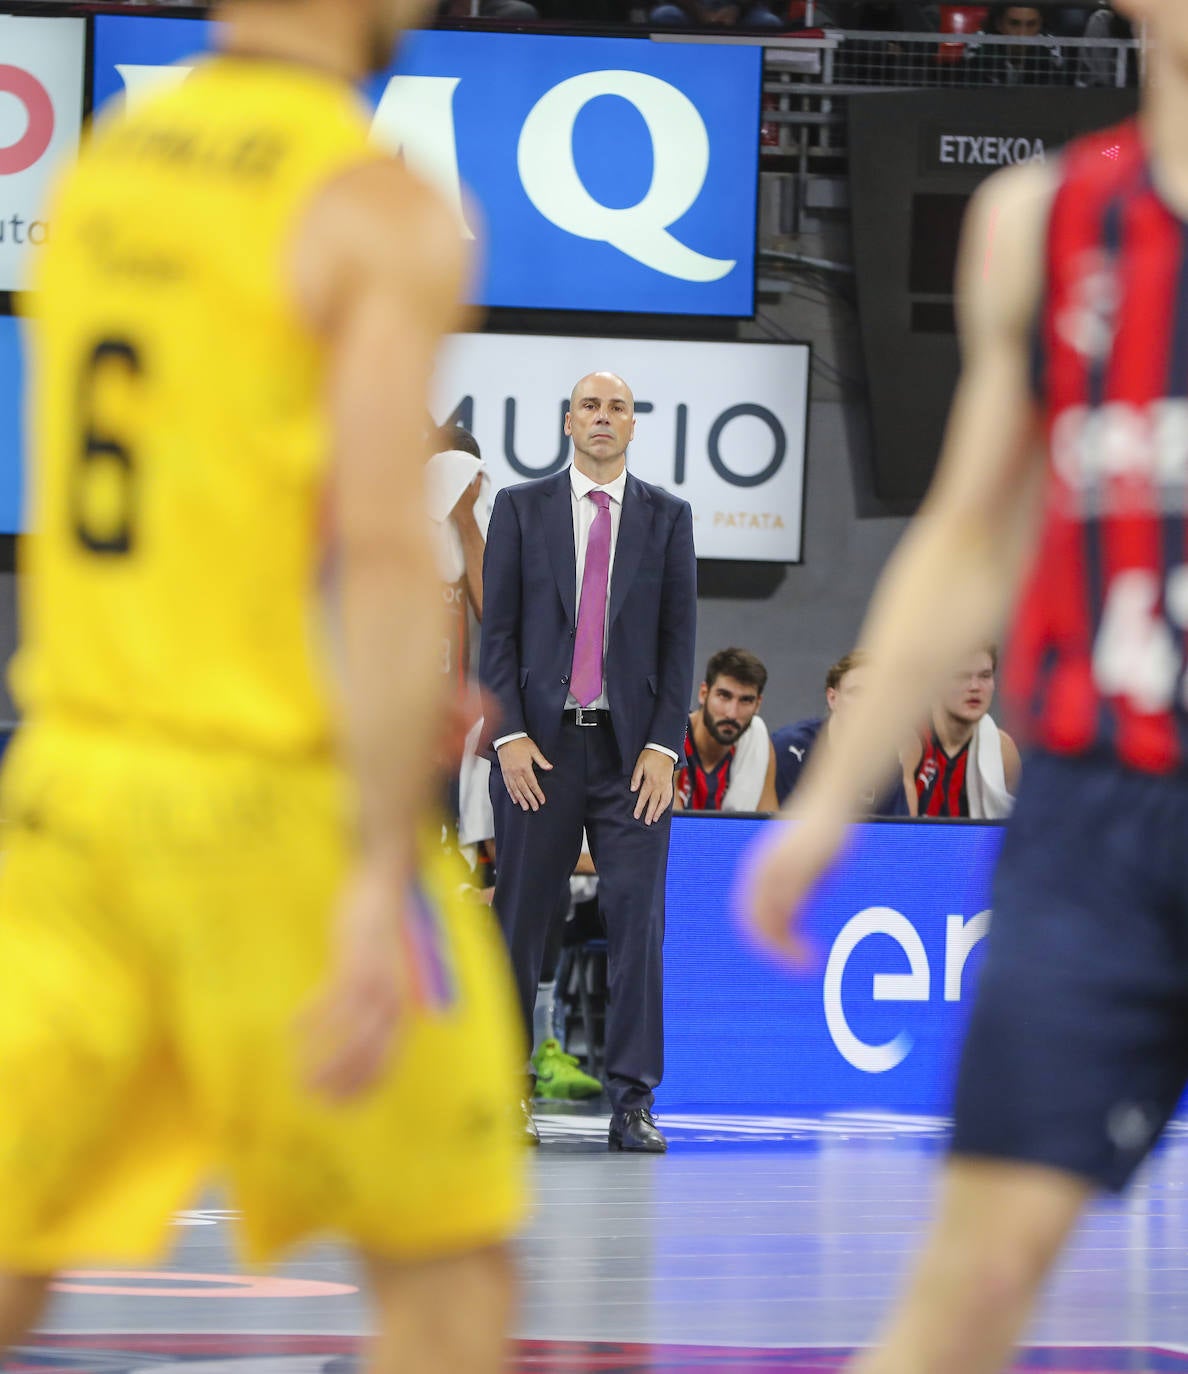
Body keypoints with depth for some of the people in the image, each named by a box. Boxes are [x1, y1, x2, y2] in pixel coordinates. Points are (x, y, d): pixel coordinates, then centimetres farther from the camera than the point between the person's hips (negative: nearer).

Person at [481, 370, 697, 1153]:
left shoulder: (667, 517, 9)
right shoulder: (521, 509, 8)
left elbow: (680, 638, 6)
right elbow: (498, 629, 4)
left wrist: (664, 746, -4)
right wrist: (509, 734, -6)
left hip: (631, 748, 0)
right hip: (541, 743, 0)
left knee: (639, 922, -5)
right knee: (521, 921, 2)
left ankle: (633, 1103, -2)